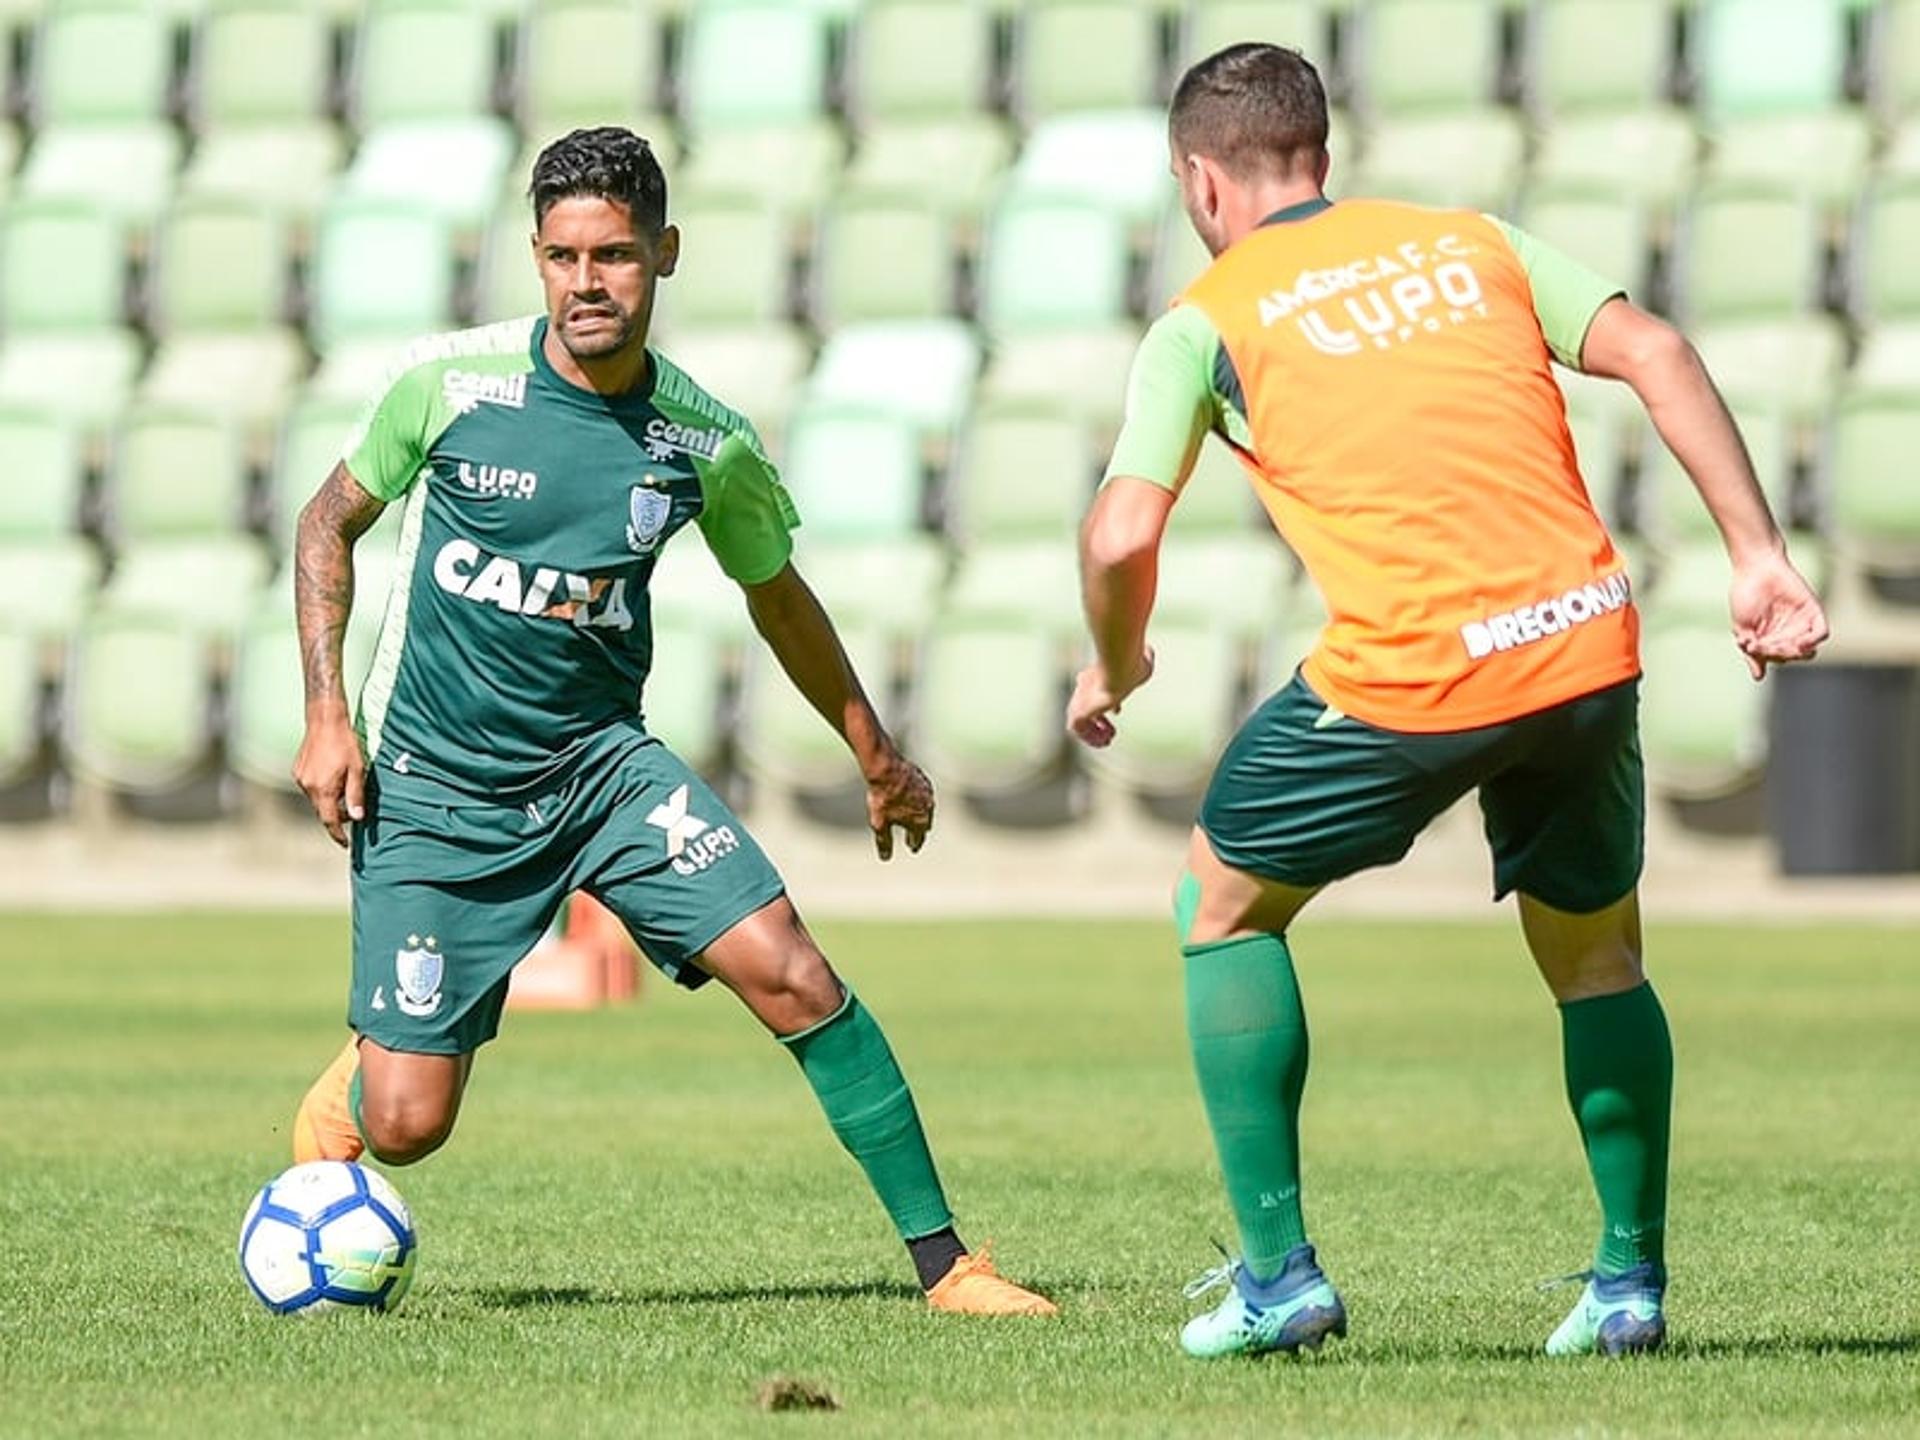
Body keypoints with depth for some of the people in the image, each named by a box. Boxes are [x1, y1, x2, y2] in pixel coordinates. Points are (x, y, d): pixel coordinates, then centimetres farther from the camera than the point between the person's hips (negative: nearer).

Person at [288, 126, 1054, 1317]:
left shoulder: (708, 444, -5)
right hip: (432, 787, -2)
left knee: (791, 973, -18)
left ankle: (944, 1261, -7)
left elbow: (778, 596, 14)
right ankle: (338, 1101, 34)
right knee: (405, 1125, -7)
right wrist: (328, 716, -4)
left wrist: (879, 758, 23)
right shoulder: (451, 380, -11)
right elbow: (331, 523, 5)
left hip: (603, 765, 2)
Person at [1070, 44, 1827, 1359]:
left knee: (1226, 905, 18)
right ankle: (1631, 1282, 23)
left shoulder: (1208, 321, 7)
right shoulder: (1475, 244, 17)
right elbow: (1653, 352, 5)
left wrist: (1116, 668, 17)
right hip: (1586, 645, 4)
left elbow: (1123, 537, -3)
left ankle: (1278, 1275, 11)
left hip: (1407, 678, -4)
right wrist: (1759, 555, 4)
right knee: (1596, 954, 25)